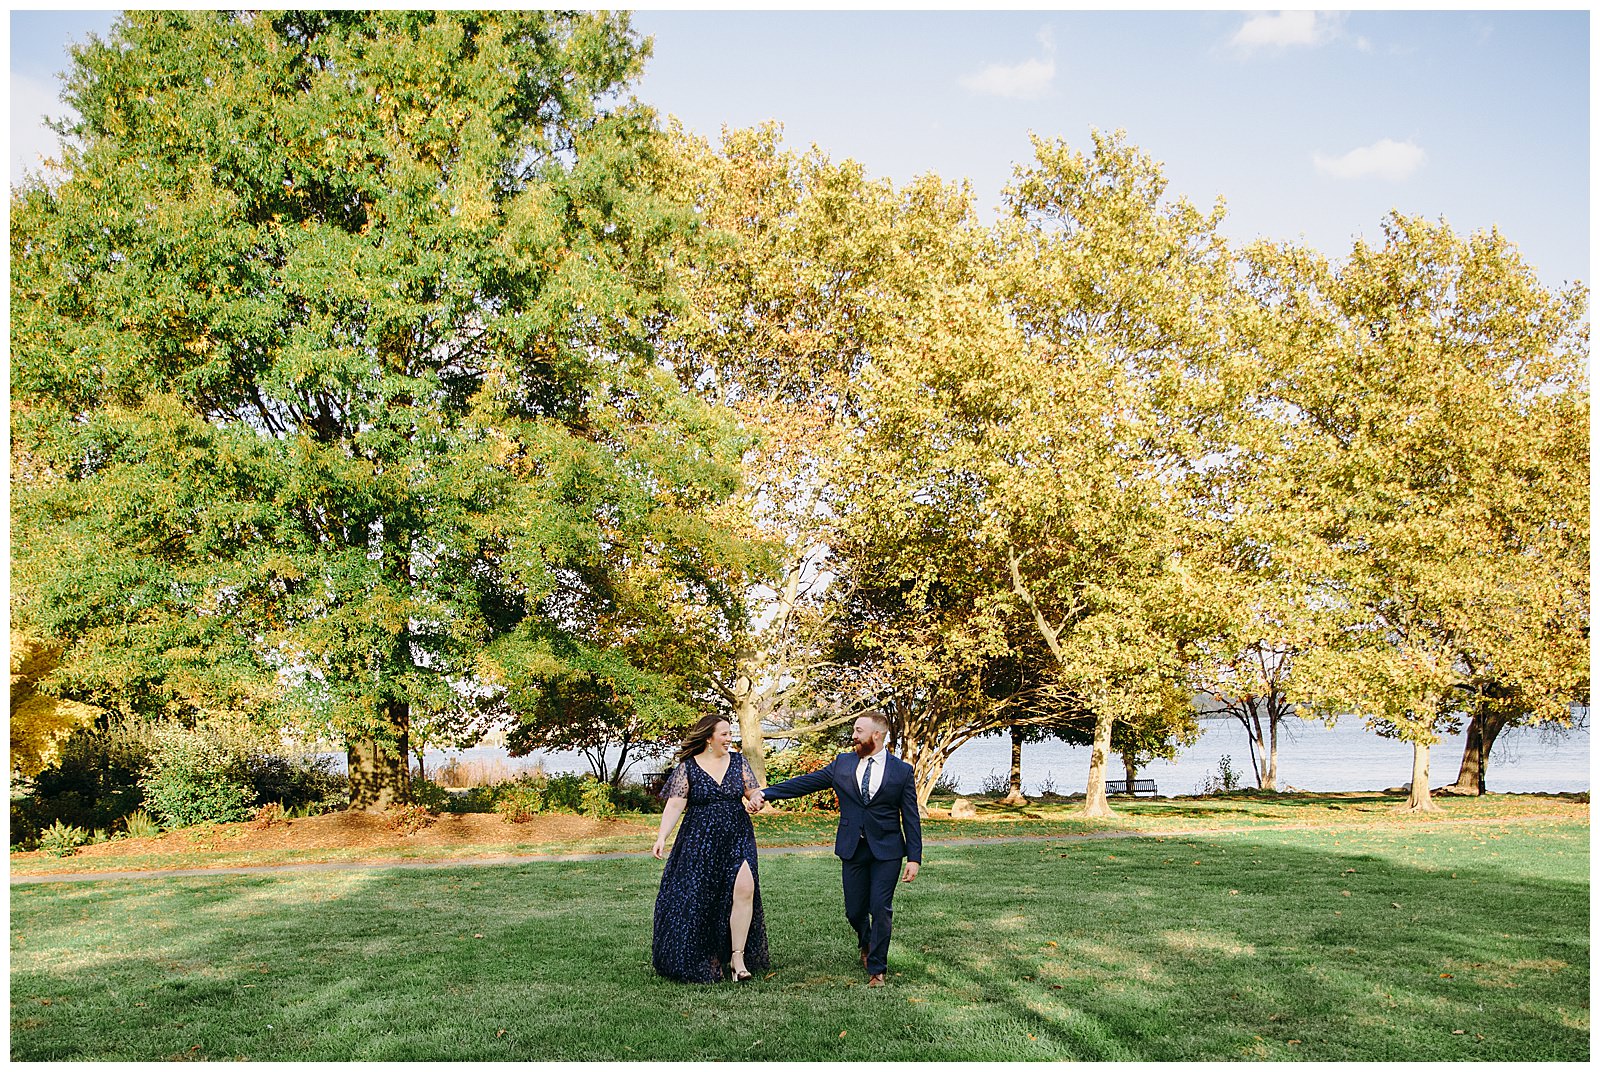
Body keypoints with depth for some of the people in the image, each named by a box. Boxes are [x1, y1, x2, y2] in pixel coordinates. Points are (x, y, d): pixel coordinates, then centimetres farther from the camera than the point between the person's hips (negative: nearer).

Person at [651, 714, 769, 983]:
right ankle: (692, 963, 17)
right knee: (695, 899, 0)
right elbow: (675, 804, -6)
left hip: (737, 839, 2)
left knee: (744, 889, -15)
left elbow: (753, 792, 9)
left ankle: (737, 957, -6)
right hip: (699, 841, -2)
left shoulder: (738, 761, 9)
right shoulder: (687, 767, -1)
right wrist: (661, 837, -18)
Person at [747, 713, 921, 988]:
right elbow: (805, 782, 2)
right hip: (853, 849, 3)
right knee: (854, 910, 9)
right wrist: (765, 794, -6)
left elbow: (911, 818, -1)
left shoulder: (902, 770, -1)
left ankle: (877, 969, 9)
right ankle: (866, 944, 41)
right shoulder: (843, 763, 5)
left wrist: (914, 858, -7)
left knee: (881, 908, -7)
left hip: (887, 851, -3)